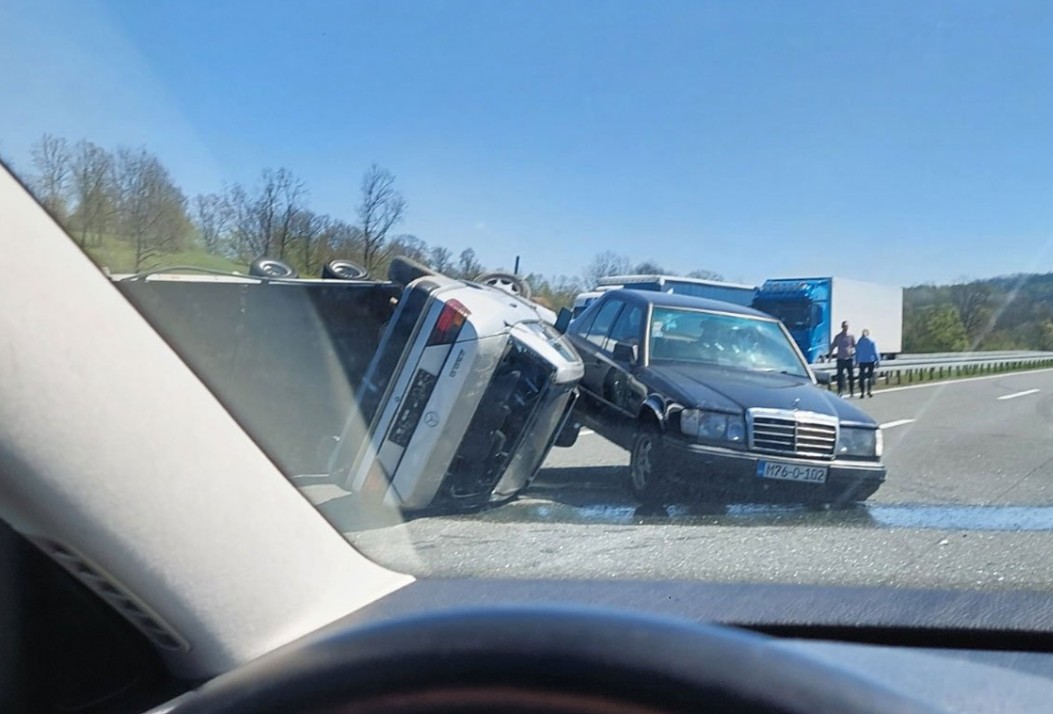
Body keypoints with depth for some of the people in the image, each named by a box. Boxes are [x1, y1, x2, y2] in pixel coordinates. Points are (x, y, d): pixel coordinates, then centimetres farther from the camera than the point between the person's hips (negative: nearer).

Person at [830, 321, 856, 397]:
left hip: (849, 359, 0)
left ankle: (852, 392, 13)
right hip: (840, 359, 0)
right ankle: (840, 391, 5)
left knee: (851, 376, 3)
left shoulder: (851, 336, 2)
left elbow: (855, 346, 9)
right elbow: (833, 346, 10)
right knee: (839, 376, -2)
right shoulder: (837, 336, 5)